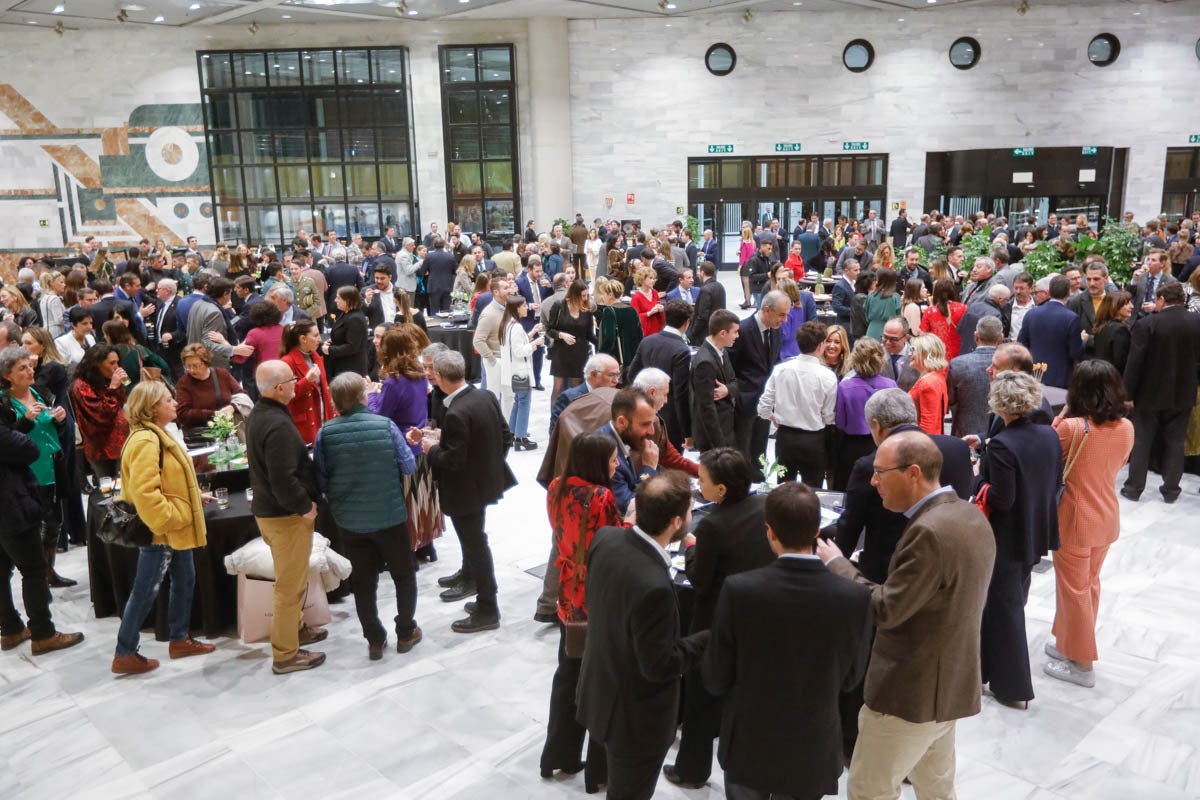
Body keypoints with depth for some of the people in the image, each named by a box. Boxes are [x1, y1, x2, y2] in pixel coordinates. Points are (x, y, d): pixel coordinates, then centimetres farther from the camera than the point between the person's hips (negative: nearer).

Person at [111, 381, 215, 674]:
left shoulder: (158, 435, 13)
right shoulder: (145, 441, -22)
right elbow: (144, 491, -29)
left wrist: (195, 496, 17)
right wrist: (168, 519, -24)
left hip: (176, 528, 11)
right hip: (161, 530, -11)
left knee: (184, 581, 18)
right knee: (145, 591, -1)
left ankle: (180, 639, 31)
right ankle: (125, 654, 11)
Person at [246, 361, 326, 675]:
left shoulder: (258, 414, 6)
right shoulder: (278, 425, -26)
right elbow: (283, 479, -30)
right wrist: (305, 506, -16)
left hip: (267, 507, 10)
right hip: (286, 514, -10)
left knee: (291, 579, 26)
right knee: (291, 586, 1)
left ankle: (295, 628, 42)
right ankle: (285, 655, 11)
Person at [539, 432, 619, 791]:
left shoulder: (555, 488, -3)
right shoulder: (602, 497, -24)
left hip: (567, 598, 7)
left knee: (568, 675, 21)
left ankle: (558, 755, 36)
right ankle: (599, 769, 24)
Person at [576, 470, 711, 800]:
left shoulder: (605, 537, -13)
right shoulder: (654, 586, -37)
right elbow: (660, 665, -27)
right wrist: (710, 638, -14)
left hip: (601, 691, 8)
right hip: (635, 715, -7)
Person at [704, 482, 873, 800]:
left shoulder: (739, 589, -24)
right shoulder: (855, 597, -19)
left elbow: (715, 679, -12)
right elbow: (851, 678, -3)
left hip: (748, 746, -1)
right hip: (812, 751, 1)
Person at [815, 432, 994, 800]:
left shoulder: (929, 531, -28)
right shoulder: (971, 516, 3)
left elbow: (885, 610, -25)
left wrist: (835, 563, -14)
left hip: (911, 692, -9)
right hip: (948, 684, 9)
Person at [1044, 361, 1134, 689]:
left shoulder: (1072, 428, -24)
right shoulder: (1126, 428, -6)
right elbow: (1118, 465, 9)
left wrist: (1061, 416, -9)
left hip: (1075, 520, -6)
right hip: (1107, 517, 6)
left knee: (1073, 589, 8)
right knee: (1090, 584, 21)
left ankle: (1081, 664, 19)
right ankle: (1072, 644, 38)